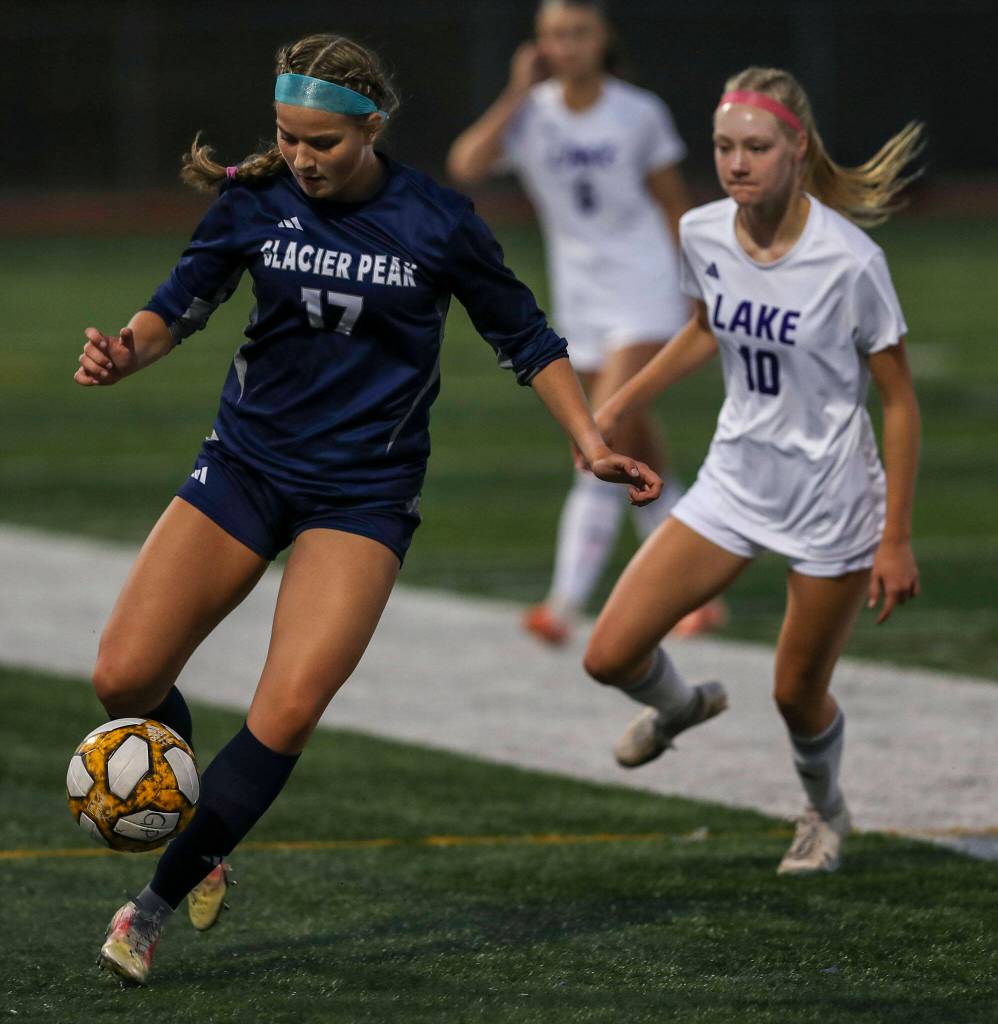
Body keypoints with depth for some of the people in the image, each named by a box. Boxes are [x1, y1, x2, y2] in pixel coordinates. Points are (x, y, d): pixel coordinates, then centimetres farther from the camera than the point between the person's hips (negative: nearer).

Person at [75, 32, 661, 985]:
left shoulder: (434, 220, -9)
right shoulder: (257, 201, -5)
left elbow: (522, 335, 3)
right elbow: (184, 299, 5)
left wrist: (592, 444, -2)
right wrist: (125, 351, -17)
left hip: (363, 493, -3)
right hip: (245, 466, 3)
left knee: (287, 712, -18)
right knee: (124, 678, -8)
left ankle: (156, 904, -3)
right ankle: (200, 842, 20)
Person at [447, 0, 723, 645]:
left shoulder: (640, 114, -4)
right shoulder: (531, 114, -1)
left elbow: (673, 205, 6)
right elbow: (465, 166, -19)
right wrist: (518, 94, -17)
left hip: (644, 293, -4)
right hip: (580, 302, 4)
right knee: (640, 459, 10)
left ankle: (567, 604, -22)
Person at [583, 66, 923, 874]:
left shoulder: (849, 261, -22)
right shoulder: (703, 234, -7)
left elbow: (899, 401, -13)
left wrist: (896, 541, -13)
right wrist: (621, 404, 13)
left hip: (833, 499, -4)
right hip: (735, 482, 5)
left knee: (799, 694, 7)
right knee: (610, 655, -4)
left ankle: (826, 810, 41)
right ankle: (680, 705, 32)